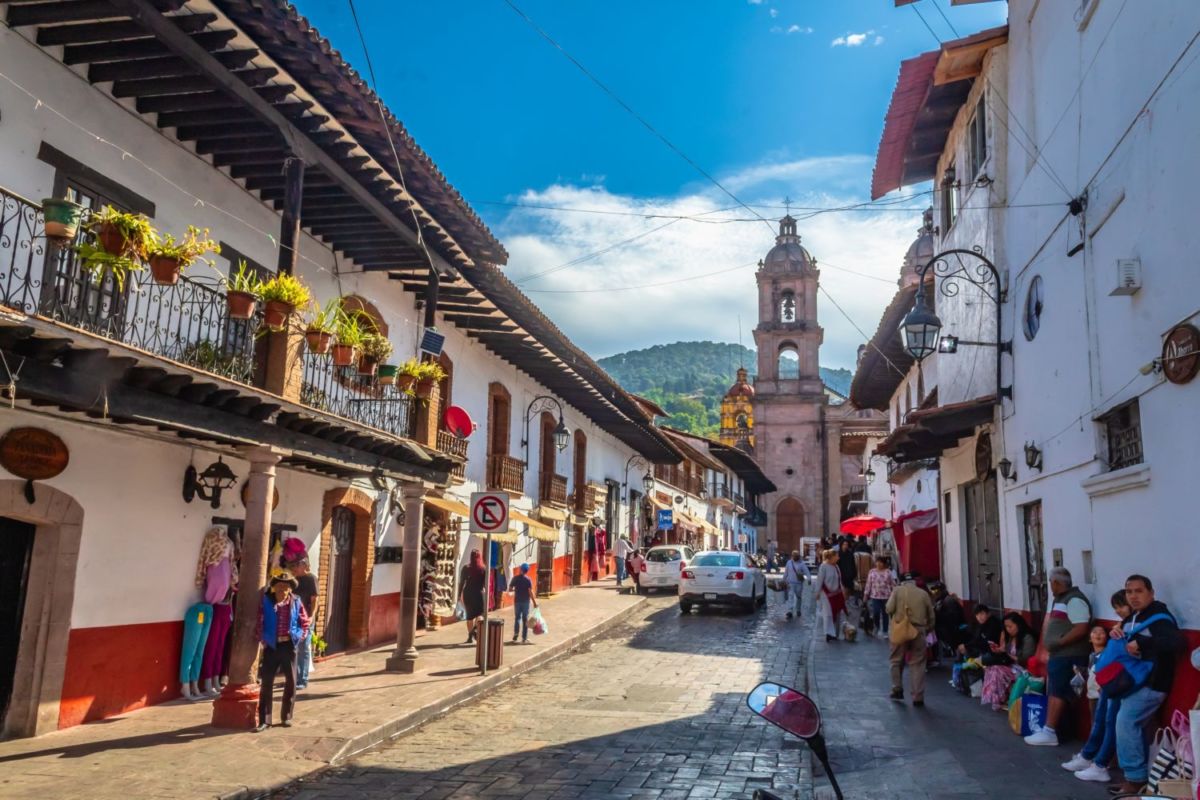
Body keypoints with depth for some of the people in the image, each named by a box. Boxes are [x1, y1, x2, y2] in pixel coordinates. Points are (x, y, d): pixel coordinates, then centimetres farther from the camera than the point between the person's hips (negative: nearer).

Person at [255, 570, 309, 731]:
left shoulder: (296, 602, 0)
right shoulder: (266, 601, -4)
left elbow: (305, 623, 6)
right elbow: (259, 623, -2)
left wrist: (297, 637, -5)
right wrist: (263, 640, -8)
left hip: (289, 645, 2)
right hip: (271, 646, -2)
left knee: (291, 682, 8)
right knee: (267, 682, 0)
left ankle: (286, 717, 21)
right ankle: (264, 719, 6)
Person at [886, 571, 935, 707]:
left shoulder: (898, 590, 1)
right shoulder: (923, 593, 7)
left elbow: (889, 609, -9)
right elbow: (931, 616, 8)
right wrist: (927, 629, 20)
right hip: (918, 631, 1)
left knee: (897, 661, 17)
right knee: (917, 665, 7)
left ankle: (897, 690, 19)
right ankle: (918, 698, 6)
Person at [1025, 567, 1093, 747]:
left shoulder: (1074, 600, -15)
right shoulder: (1059, 600, 17)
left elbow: (1081, 629, -24)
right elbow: (1049, 625, 20)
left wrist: (1058, 643, -20)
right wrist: (1046, 649, 14)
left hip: (1068, 657, -10)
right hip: (1058, 655, 10)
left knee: (1057, 692, -8)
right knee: (1053, 692, 12)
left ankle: (1049, 733, -5)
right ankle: (1048, 729, 18)